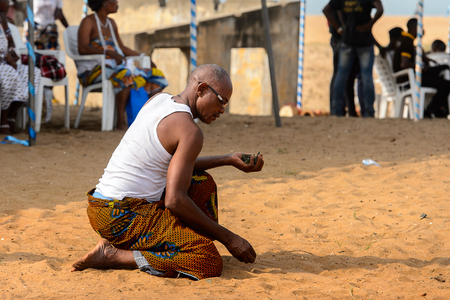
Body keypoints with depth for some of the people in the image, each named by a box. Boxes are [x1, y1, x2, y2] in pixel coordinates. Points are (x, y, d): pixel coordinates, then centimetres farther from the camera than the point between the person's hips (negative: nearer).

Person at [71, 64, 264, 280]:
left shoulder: (158, 100, 12)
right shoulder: (190, 131, -14)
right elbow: (175, 201, -21)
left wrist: (230, 160, 22)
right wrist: (228, 238, -13)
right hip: (122, 217, -10)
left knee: (204, 183, 23)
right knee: (209, 263, -20)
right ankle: (114, 256, -12)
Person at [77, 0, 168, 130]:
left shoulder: (111, 23, 19)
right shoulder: (88, 22, -6)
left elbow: (122, 48, 24)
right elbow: (83, 48, -21)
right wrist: (109, 52, -32)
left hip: (113, 67, 9)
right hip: (92, 70, -9)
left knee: (154, 76, -4)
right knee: (127, 75, -38)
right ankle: (121, 121, -35)